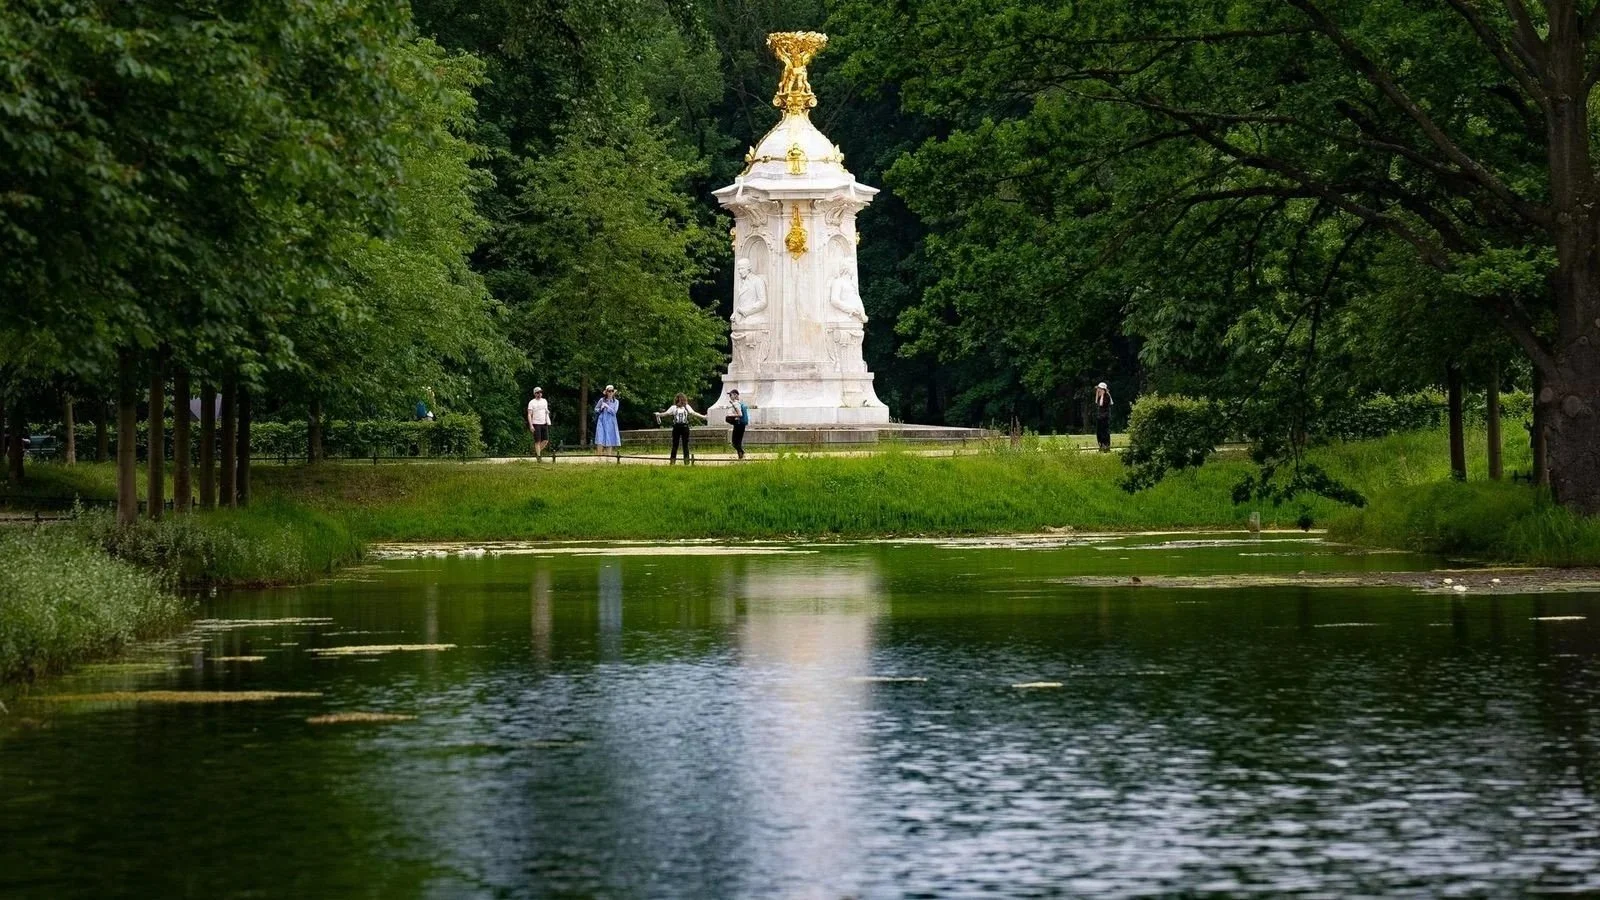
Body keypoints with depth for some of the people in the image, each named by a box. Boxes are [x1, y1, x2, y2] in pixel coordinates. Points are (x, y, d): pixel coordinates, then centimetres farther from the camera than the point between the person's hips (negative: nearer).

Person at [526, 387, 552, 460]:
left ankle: (537, 452, 20)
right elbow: (529, 415, -9)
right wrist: (531, 425, -17)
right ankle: (538, 456, 1)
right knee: (538, 441, -5)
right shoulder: (532, 402, -5)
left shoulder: (544, 401, 12)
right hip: (536, 424, -5)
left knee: (546, 440, 1)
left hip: (544, 423, 5)